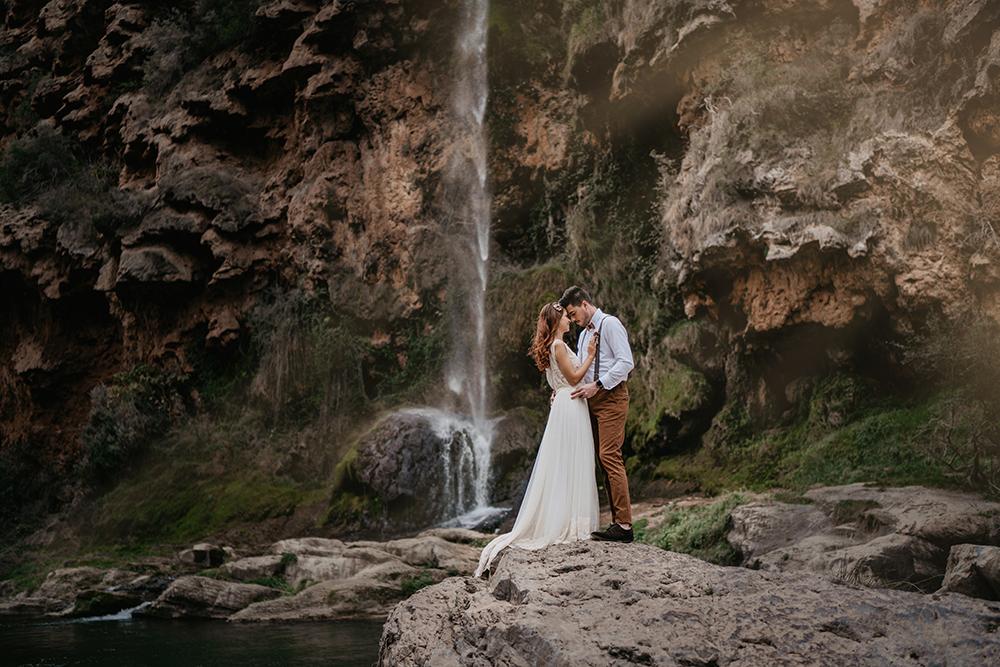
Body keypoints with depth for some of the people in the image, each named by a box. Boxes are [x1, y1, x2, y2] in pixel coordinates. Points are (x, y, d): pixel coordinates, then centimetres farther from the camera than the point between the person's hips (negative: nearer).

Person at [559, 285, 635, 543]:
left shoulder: (610, 324, -5)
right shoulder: (584, 335, 22)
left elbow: (626, 362, -14)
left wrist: (597, 385, -18)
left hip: (611, 397, -9)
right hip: (592, 399, 9)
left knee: (610, 456, -15)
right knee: (604, 459, 4)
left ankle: (624, 525, -17)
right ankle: (618, 522, 4)